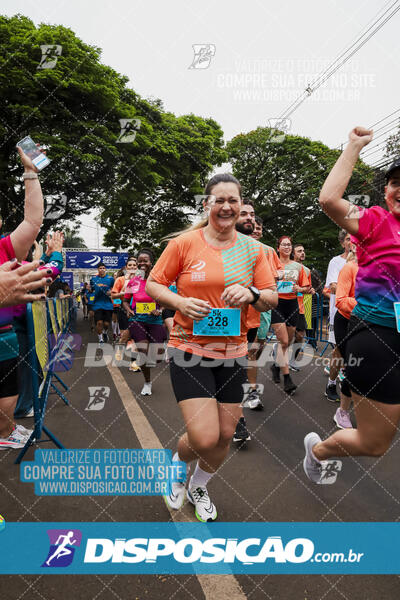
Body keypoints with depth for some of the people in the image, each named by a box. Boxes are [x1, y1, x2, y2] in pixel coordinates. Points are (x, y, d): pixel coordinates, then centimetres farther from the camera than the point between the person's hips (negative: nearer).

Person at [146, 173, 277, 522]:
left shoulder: (253, 249, 4)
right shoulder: (184, 243, -5)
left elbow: (272, 299, 5)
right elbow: (153, 284, 1)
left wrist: (251, 294, -17)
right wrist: (180, 302, -18)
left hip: (233, 352, 4)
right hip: (189, 349, -3)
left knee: (225, 435, 12)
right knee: (204, 439, -10)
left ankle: (199, 487, 44)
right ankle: (176, 466, 29)